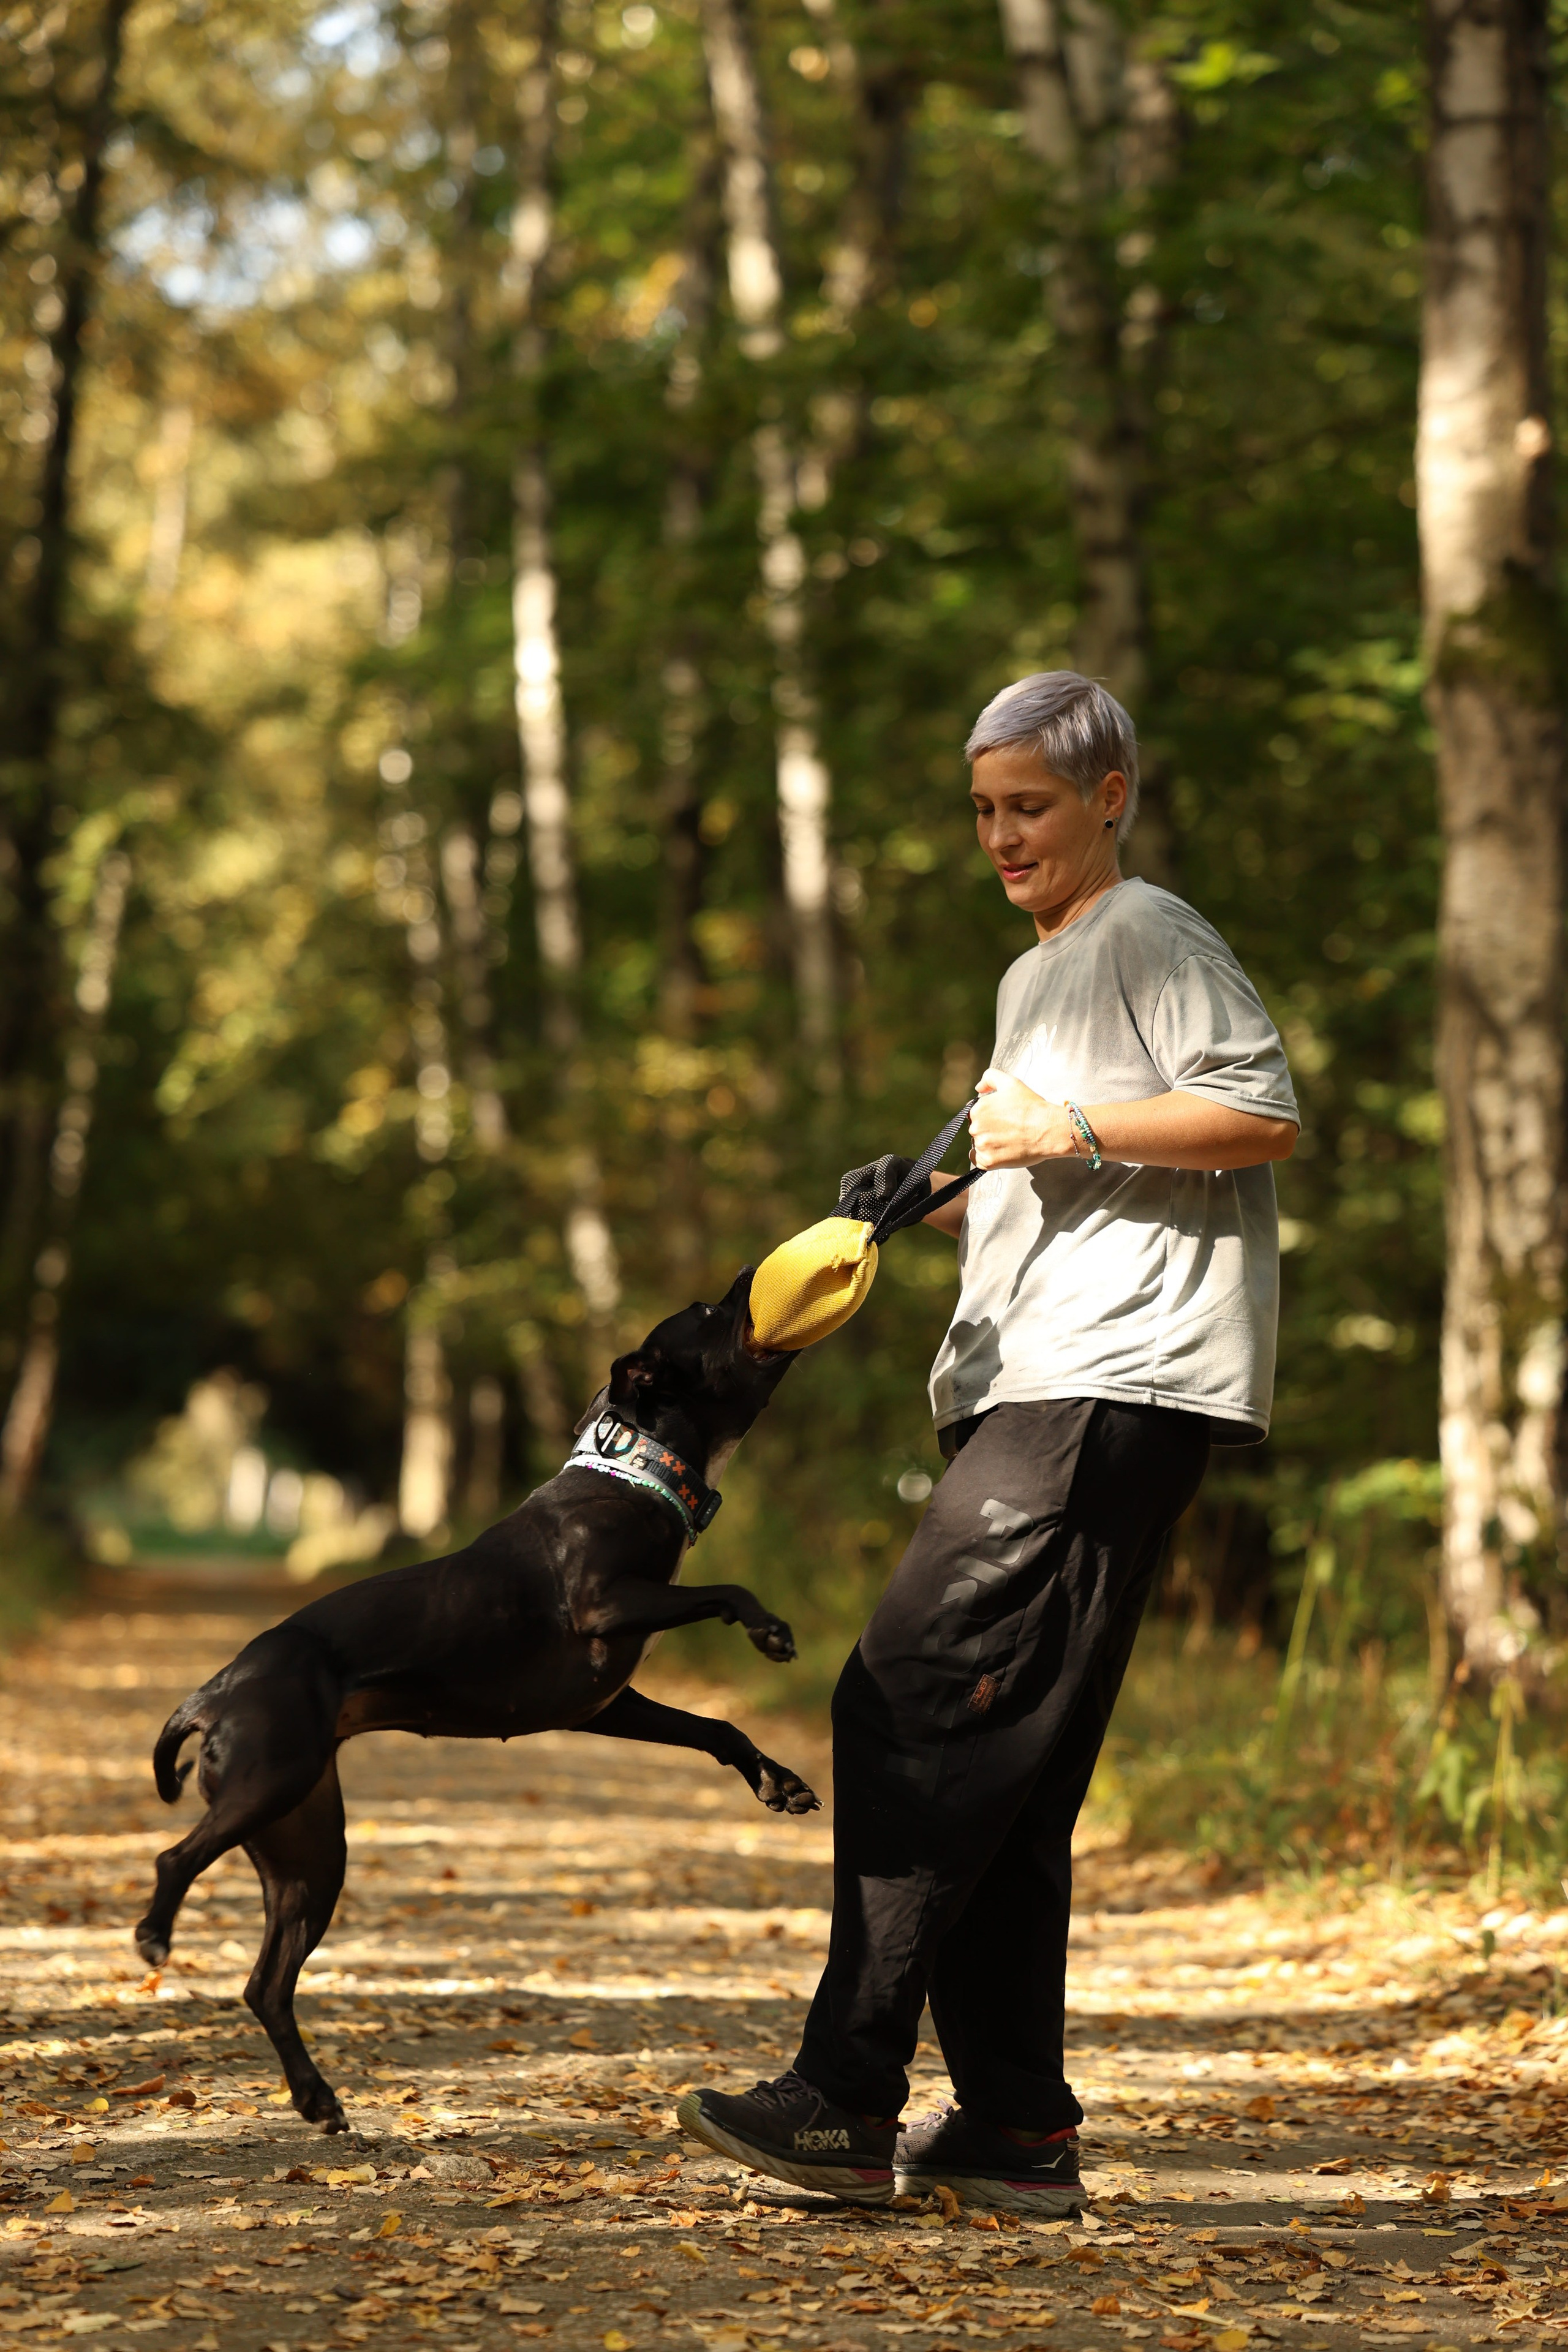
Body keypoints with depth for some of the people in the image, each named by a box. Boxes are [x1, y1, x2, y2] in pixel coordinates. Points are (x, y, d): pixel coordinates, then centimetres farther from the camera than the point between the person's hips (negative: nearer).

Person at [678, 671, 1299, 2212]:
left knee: (910, 1705, -17)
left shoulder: (1151, 939, -1)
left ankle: (850, 2103, -17)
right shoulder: (1034, 977, 27)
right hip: (1028, 1393, 10)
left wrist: (1074, 1129, -15)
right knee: (998, 1764, 5)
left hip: (1118, 1389, -10)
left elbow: (1264, 1113, -12)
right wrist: (932, 1208, 15)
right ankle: (1018, 2131, 7)